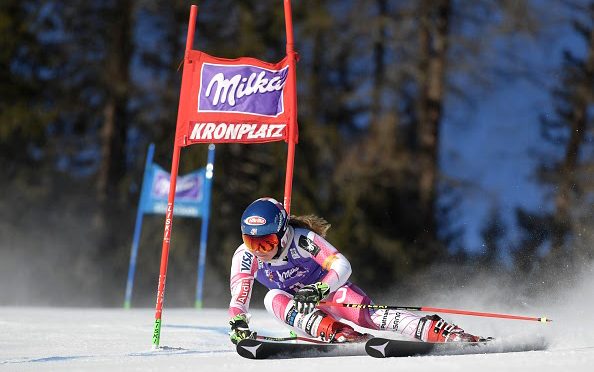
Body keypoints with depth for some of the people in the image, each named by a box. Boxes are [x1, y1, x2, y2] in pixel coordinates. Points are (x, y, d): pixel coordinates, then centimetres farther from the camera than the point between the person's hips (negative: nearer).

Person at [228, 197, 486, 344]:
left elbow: (342, 266, -32)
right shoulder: (244, 257, -20)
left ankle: (440, 331, -31)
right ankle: (337, 333, -38)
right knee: (273, 299, -31)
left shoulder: (302, 239, -29)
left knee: (367, 315, -29)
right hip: (295, 307, 4)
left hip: (328, 289, -4)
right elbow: (238, 298, -19)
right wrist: (238, 323, -39)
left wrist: (319, 290, -47)